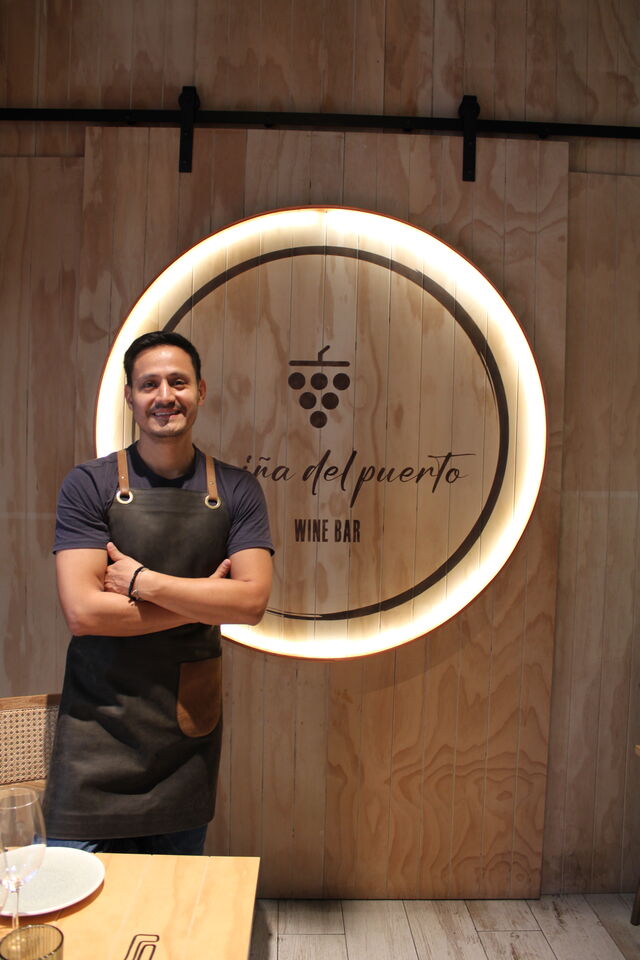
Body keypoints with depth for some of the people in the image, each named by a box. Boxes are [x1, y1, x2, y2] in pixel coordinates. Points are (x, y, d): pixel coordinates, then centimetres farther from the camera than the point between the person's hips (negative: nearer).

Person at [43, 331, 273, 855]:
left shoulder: (236, 490, 0)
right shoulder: (89, 485, -5)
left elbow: (252, 600, -10)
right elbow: (83, 610, -14)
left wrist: (142, 581, -15)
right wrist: (202, 599, -12)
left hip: (191, 722, 2)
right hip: (100, 719, -1)